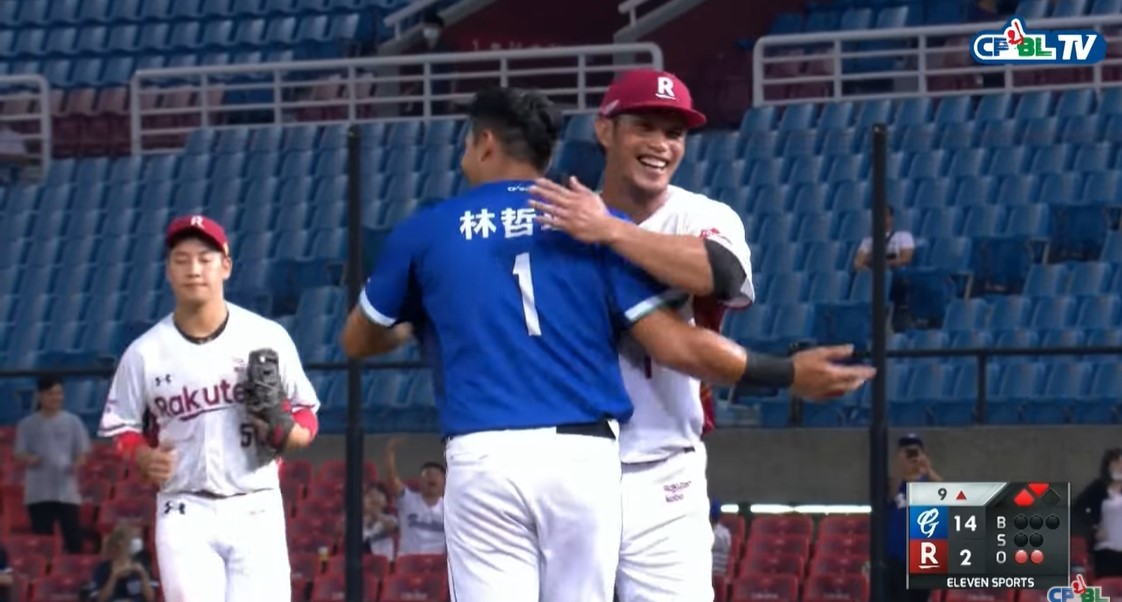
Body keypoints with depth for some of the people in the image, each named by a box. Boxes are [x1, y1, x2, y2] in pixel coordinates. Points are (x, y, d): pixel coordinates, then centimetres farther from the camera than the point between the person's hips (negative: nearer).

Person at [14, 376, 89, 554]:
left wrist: (77, 464, -18)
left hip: (66, 489, 0)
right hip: (38, 491, 0)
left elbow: (82, 452, 5)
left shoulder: (72, 422, 5)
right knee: (42, 536, 1)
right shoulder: (27, 424, 5)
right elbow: (19, 454, 3)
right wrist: (29, 459, -21)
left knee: (72, 533, -4)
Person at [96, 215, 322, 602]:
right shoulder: (145, 353, 1)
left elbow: (307, 418, 8)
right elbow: (120, 429, 10)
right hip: (186, 514, 0)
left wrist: (283, 431, -15)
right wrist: (145, 457, -12)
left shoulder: (267, 338, 0)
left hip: (256, 511, 0)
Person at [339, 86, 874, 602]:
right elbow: (672, 344, -1)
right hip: (585, 459, 1)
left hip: (481, 462, -1)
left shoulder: (424, 231, 8)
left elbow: (357, 341, 20)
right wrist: (788, 374, 7)